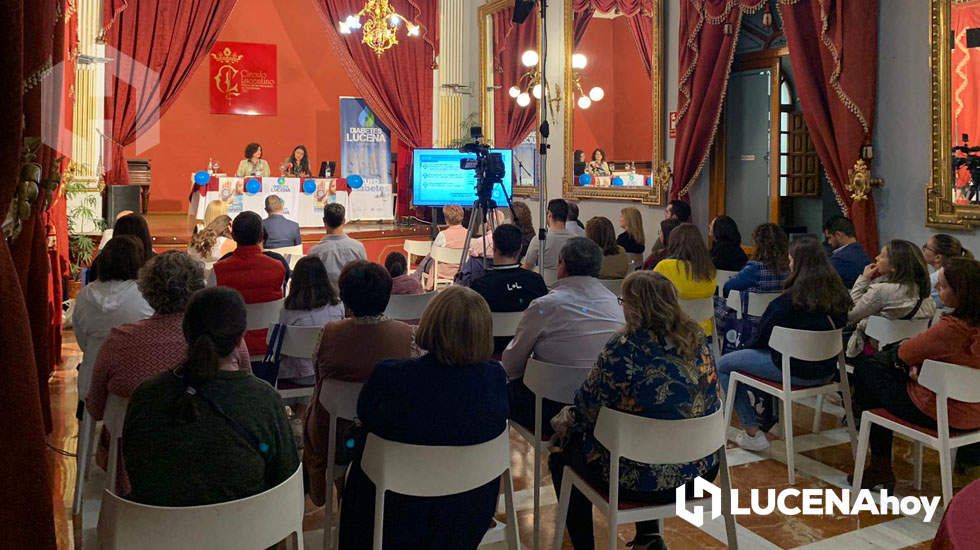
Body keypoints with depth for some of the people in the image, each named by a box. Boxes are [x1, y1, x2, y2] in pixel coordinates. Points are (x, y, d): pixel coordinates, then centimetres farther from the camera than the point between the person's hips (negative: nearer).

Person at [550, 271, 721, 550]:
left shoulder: (624, 348, -21)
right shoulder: (697, 338, -3)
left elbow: (587, 408, -14)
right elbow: (709, 400, 11)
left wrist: (563, 419, 10)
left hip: (640, 479, -6)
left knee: (562, 456, 19)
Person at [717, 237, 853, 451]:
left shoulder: (790, 299, -22)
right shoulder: (837, 293, -2)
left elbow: (764, 335, -12)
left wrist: (747, 346, 12)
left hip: (795, 371, -8)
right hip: (826, 371, 8)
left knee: (724, 365, 6)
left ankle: (753, 433, 6)